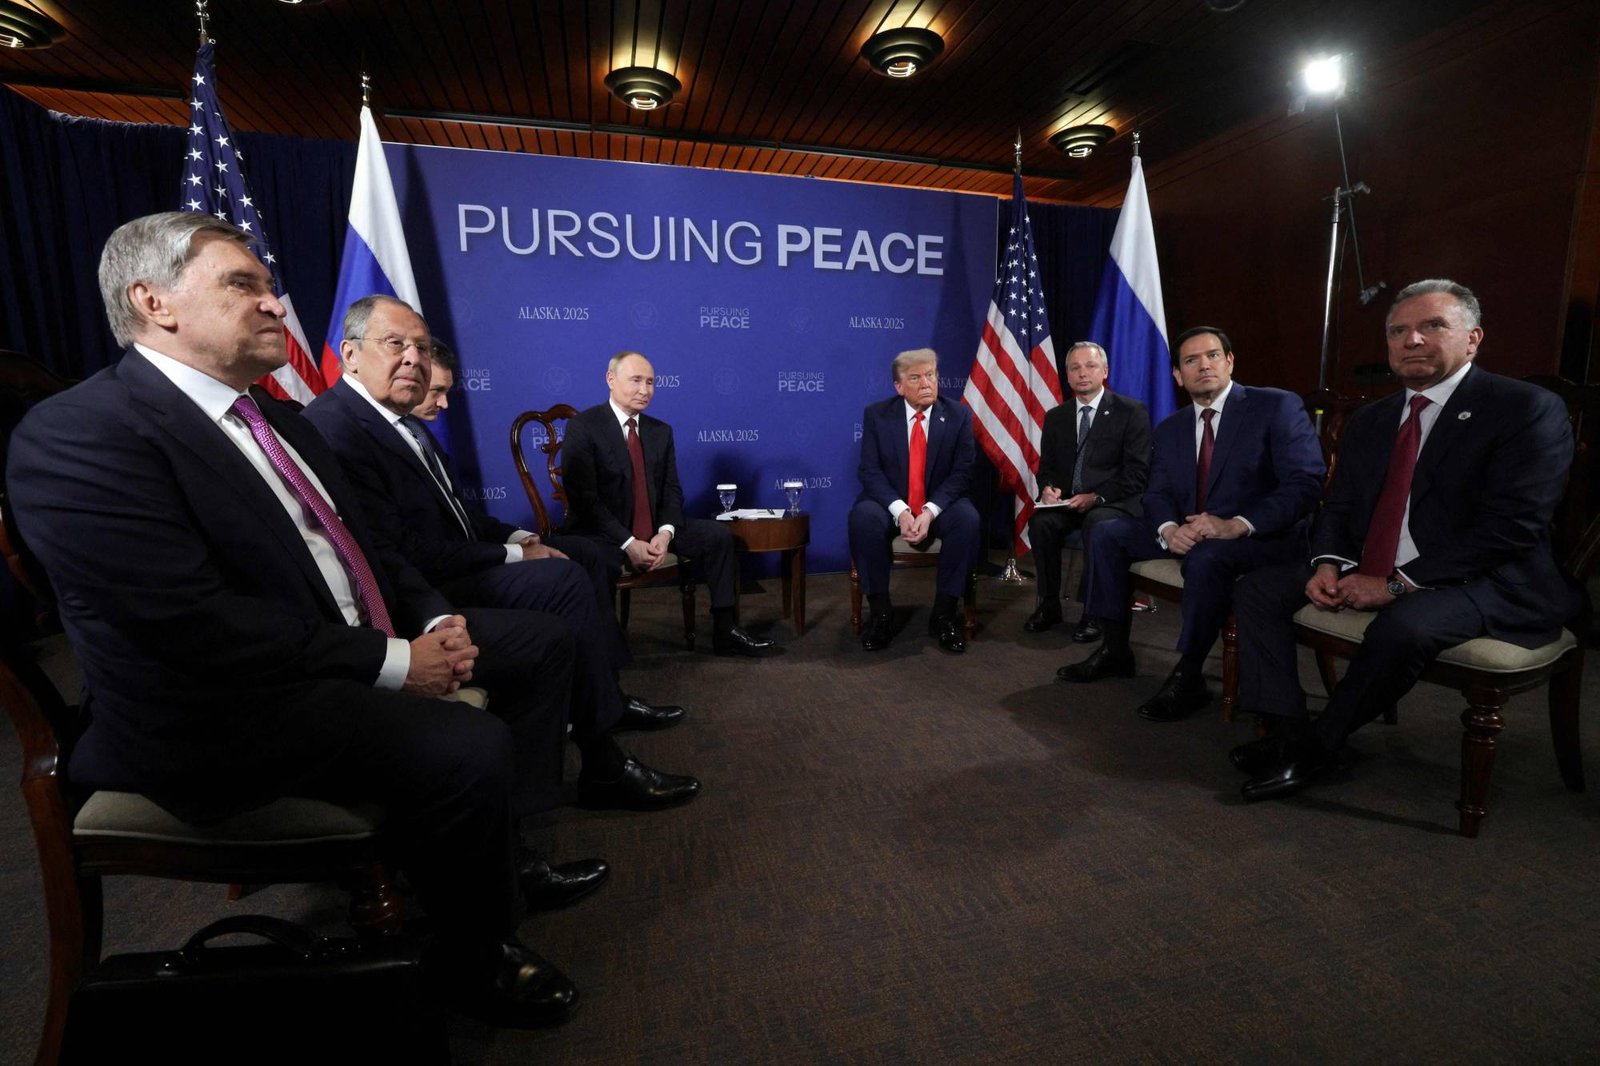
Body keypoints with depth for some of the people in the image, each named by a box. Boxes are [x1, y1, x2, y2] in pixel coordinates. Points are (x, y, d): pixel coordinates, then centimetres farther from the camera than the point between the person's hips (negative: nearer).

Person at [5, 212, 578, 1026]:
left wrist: (433, 619, -2)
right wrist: (391, 664, -22)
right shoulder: (77, 432, -15)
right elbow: (197, 622, -25)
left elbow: (355, 546, 16)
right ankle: (472, 956, 2)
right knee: (470, 747, -29)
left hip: (354, 650, 9)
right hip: (224, 708, -9)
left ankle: (512, 846, 19)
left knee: (540, 646, 8)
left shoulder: (273, 416, 13)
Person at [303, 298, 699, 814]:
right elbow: (399, 554, -24)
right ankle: (603, 767, -15)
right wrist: (511, 555, -17)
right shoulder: (333, 427, -18)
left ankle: (609, 694, 19)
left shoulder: (405, 423, 12)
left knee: (586, 554, 12)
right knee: (562, 580, -23)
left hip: (454, 566, 10)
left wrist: (520, 538, 0)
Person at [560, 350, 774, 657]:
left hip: (655, 530, 6)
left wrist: (665, 533, -14)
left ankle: (724, 631, -1)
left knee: (718, 534, -7)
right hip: (603, 535, -6)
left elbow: (672, 491, 6)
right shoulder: (582, 427, -8)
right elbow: (583, 497, -16)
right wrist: (628, 543, -22)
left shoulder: (661, 431, 10)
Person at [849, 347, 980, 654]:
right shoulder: (876, 414, -2)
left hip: (939, 504, 1)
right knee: (862, 517, -32)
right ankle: (879, 610, -16)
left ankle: (943, 613, -16)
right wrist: (900, 510, -24)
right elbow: (871, 471, -8)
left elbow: (961, 472, -6)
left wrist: (929, 511, -22)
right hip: (890, 504, 0)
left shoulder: (958, 415, -1)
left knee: (968, 519, -31)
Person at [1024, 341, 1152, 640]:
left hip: (1114, 503, -3)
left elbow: (1137, 472, -8)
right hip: (1067, 501, 4)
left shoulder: (1131, 411, 0)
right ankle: (1048, 605, -11)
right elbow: (1046, 467, 14)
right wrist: (1048, 488, -10)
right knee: (1040, 521, -28)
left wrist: (1096, 497, -21)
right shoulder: (1055, 417, 13)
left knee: (1097, 524, -36)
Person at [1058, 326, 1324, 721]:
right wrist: (1168, 529, -18)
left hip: (1262, 537, -6)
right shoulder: (1169, 429, 11)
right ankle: (1115, 649, 1)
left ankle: (1188, 677, -19)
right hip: (1189, 533, 6)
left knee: (1206, 556, -37)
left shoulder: (1278, 406, -6)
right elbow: (1157, 493, 6)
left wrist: (1236, 525, -30)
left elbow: (1304, 484, -16)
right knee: (1109, 533, -6)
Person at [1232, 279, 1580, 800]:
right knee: (1259, 588, -6)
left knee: (1404, 624, -36)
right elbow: (1337, 508, 12)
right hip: (1366, 573, 7)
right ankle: (1288, 732, -10)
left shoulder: (1528, 409, -7)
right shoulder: (1369, 420, 13)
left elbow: (1512, 524, -18)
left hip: (1482, 581, -7)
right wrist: (1327, 565, -10)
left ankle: (1317, 745, -14)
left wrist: (1398, 584, -22)